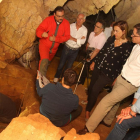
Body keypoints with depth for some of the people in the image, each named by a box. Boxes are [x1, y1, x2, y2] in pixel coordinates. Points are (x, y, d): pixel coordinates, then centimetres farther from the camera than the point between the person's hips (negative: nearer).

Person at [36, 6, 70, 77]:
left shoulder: (66, 23, -12)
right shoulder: (48, 20, -18)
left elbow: (67, 36, -11)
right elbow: (39, 30, -20)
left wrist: (56, 39, -24)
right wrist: (42, 33, -44)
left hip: (54, 48, 4)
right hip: (44, 45, -4)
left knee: (47, 61, 23)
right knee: (44, 61, -27)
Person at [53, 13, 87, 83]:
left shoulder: (84, 29, -4)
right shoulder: (70, 26, -9)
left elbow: (83, 41, -13)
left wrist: (73, 38, -15)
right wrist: (78, 39, -17)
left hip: (75, 50, 2)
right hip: (67, 48, -1)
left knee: (69, 66, 15)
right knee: (61, 64, 9)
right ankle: (56, 77, 32)